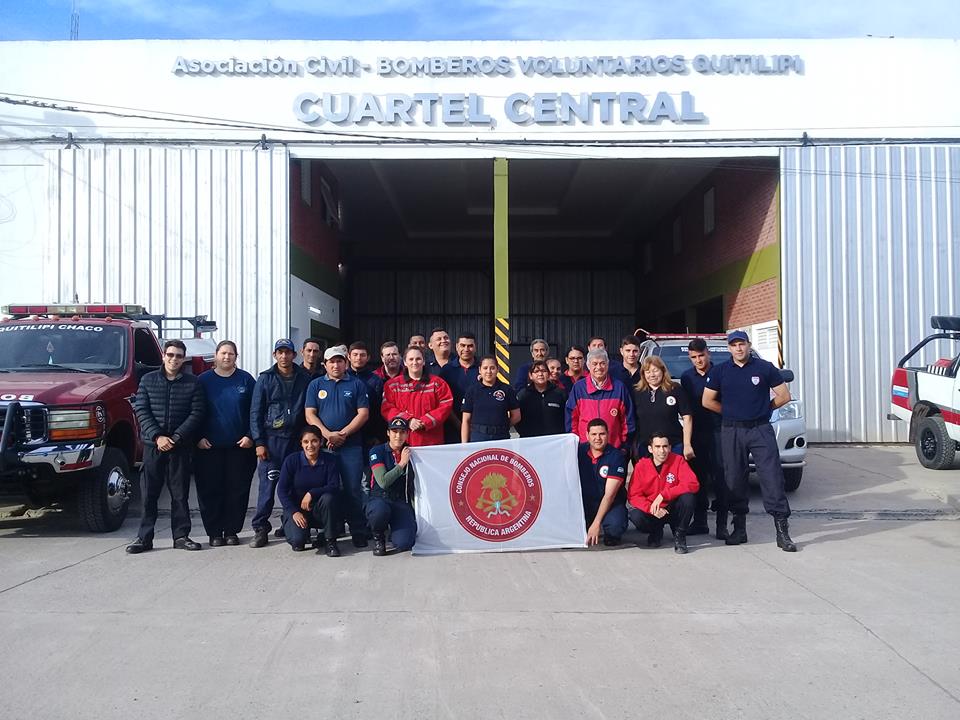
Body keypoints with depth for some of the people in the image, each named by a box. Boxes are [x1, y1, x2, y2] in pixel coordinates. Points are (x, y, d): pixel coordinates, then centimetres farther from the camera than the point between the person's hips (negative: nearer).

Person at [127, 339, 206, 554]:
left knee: (180, 493, 4)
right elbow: (141, 411, 0)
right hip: (153, 445, 1)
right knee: (149, 493, 3)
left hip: (181, 446, 0)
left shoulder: (193, 383, 5)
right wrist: (157, 436, -12)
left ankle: (181, 536, 11)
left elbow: (196, 414, -2)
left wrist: (176, 437, -12)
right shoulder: (148, 380, 7)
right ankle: (144, 537, 10)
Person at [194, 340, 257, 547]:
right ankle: (214, 532, 10)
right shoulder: (203, 380, 6)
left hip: (240, 445, 0)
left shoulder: (246, 379, 5)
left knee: (237, 489, 2)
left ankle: (232, 530, 13)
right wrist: (199, 437, -3)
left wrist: (250, 436, -5)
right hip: (209, 446, 0)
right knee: (210, 490, 1)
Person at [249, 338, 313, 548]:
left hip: (296, 439, 2)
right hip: (272, 438, -2)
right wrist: (259, 442, -4)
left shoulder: (304, 378, 7)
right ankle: (260, 528, 0)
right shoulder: (265, 379, 4)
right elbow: (255, 412, 3)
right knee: (268, 483, -6)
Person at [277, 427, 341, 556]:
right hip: (296, 508, -1)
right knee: (298, 540, -26)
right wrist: (294, 512, -19)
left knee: (328, 497, -32)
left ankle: (330, 541, -16)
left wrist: (312, 493, -26)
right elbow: (281, 490, -8)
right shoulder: (291, 460, -7)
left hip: (319, 510, 1)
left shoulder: (329, 460, -5)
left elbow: (335, 487, -13)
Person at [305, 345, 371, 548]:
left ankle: (358, 532, 4)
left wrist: (343, 434, -10)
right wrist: (327, 434, -11)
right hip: (323, 445, 2)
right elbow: (310, 414, 4)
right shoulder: (316, 385, 12)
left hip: (351, 446, -2)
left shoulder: (356, 384, 8)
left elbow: (363, 414, 0)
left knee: (353, 489, -3)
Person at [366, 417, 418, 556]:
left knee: (404, 544, -23)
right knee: (380, 511, -40)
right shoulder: (377, 452, -3)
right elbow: (383, 482, -16)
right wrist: (402, 463, -13)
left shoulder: (410, 453, 8)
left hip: (402, 502, 2)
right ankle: (378, 537, -4)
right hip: (380, 499, -2)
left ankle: (395, 531, 16)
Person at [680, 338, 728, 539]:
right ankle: (699, 521, 14)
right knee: (698, 477, 7)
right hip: (696, 432, 4)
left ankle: (722, 523, -1)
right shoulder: (686, 377, 11)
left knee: (720, 476, -5)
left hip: (717, 431, -3)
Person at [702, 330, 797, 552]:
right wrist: (731, 411, 7)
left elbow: (784, 396, 8)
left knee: (772, 478, -8)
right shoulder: (719, 371, 7)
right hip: (731, 432, 2)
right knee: (734, 480, 5)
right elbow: (707, 401, 9)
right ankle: (739, 529, 16)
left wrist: (763, 408, 6)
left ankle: (782, 532, -5)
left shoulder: (765, 368, 3)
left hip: (761, 429, -2)